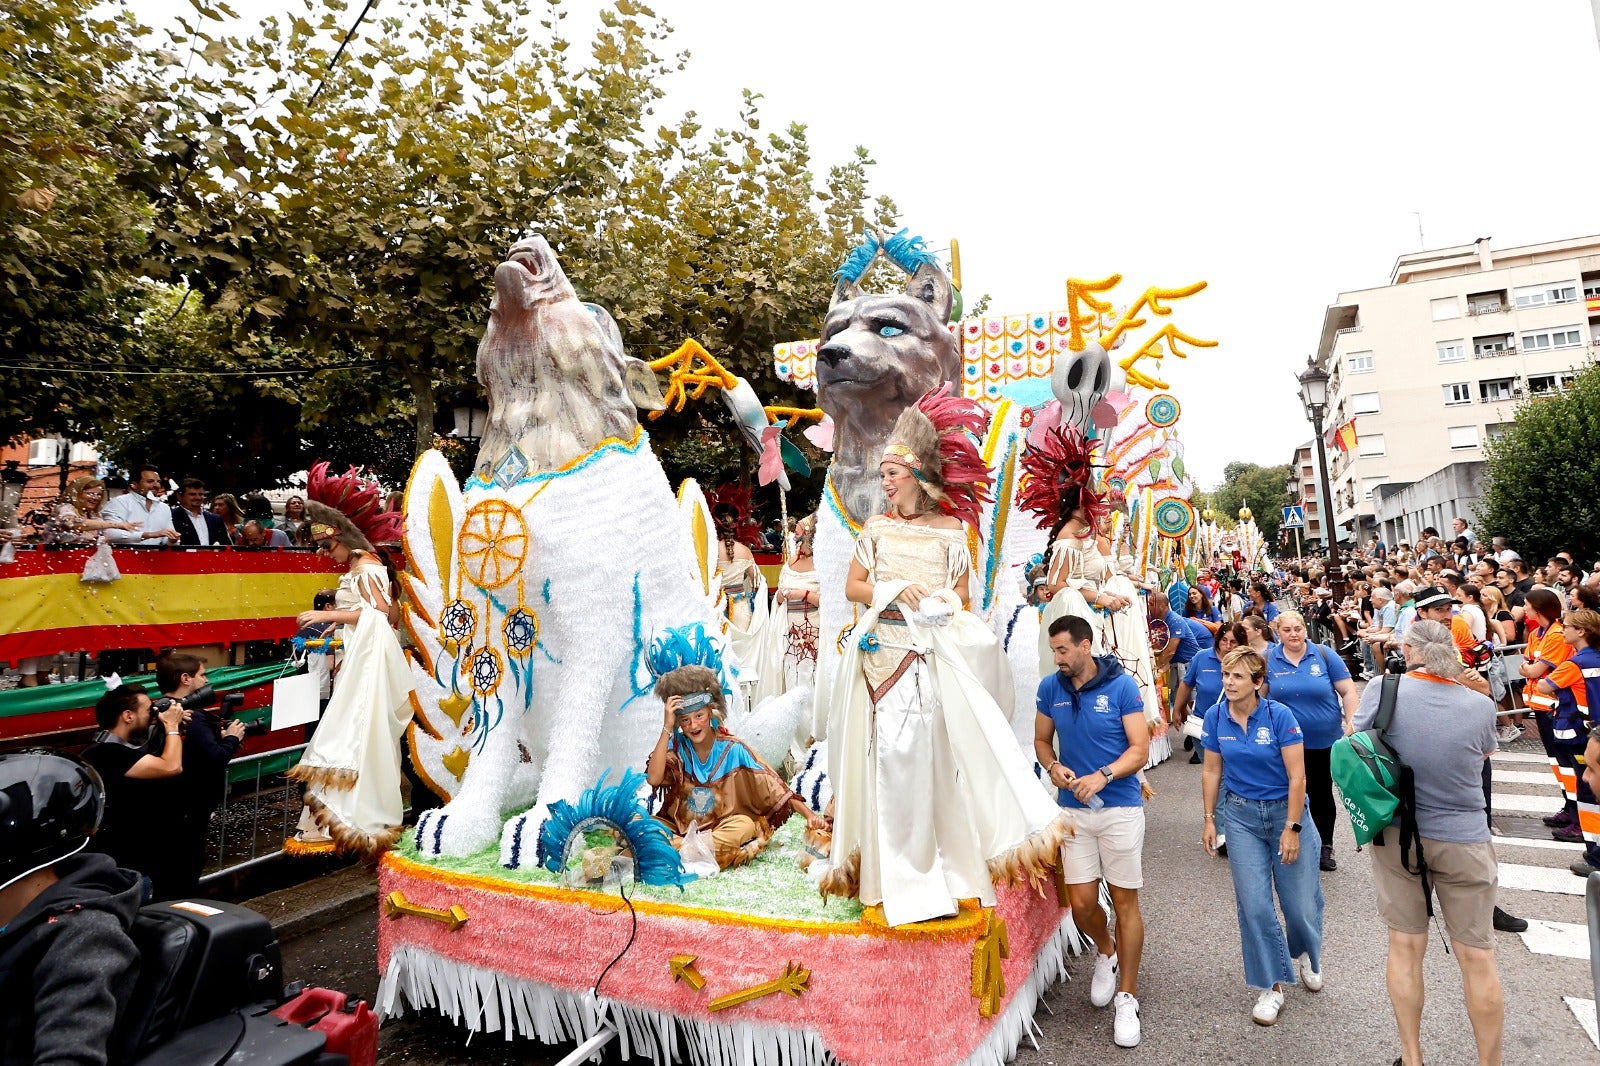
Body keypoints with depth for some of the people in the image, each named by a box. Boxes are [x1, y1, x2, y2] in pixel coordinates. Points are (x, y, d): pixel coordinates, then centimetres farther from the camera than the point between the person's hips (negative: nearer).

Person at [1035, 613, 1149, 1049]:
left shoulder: (1122, 686, -10)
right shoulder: (1050, 688, -1)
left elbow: (1140, 749, -10)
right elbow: (1042, 740, 10)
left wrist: (1101, 776, -23)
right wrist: (1053, 767, -11)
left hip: (1120, 807, -2)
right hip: (1073, 808, 3)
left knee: (1125, 901, 6)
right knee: (1082, 902, 4)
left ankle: (1127, 998, 24)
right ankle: (1105, 952, 38)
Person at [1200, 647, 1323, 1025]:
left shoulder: (1279, 716, -17)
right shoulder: (1215, 717, -7)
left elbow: (1297, 776, -14)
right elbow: (1212, 771, 4)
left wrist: (1292, 828, -14)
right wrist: (1209, 819, 4)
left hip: (1285, 810, -2)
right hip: (1240, 816, 2)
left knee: (1301, 903, 6)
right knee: (1253, 905, 1)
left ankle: (1307, 955, 41)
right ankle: (1271, 986, 18)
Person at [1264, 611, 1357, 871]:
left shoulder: (1324, 655, -7)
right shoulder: (1268, 660, -5)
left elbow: (1348, 691, -4)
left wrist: (1351, 724, -11)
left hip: (1325, 740, 0)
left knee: (1322, 793, 13)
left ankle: (1325, 847, 30)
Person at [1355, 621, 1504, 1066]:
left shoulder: (1382, 691, -14)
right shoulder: (1481, 705, -11)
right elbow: (1485, 753, 9)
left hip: (1396, 834, 0)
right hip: (1464, 839, 0)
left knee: (1405, 948, 12)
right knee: (1477, 958, 11)